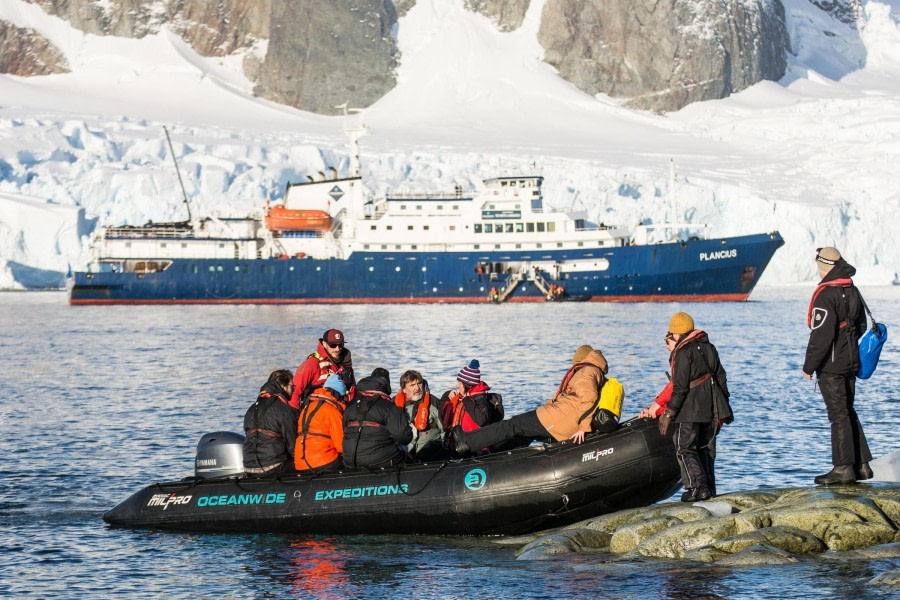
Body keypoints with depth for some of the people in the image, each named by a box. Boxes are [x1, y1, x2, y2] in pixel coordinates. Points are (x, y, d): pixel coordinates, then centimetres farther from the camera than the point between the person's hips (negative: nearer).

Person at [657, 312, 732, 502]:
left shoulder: (683, 353, -13)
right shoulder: (708, 348, 11)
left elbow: (680, 388, -17)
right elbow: (720, 377, 17)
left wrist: (668, 414, -15)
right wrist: (723, 403, 24)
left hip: (691, 409, -8)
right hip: (711, 408, 8)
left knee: (685, 449, -3)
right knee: (706, 448, 16)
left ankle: (697, 487, -16)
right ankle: (709, 489, 16)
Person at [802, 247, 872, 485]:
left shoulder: (825, 294, -18)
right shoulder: (852, 291, 10)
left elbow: (821, 335, -21)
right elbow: (861, 326, 22)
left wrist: (809, 366, -14)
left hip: (831, 366, -8)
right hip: (851, 363, 8)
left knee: (839, 414, -5)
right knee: (848, 411, 16)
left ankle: (843, 468, -3)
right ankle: (862, 465, 17)